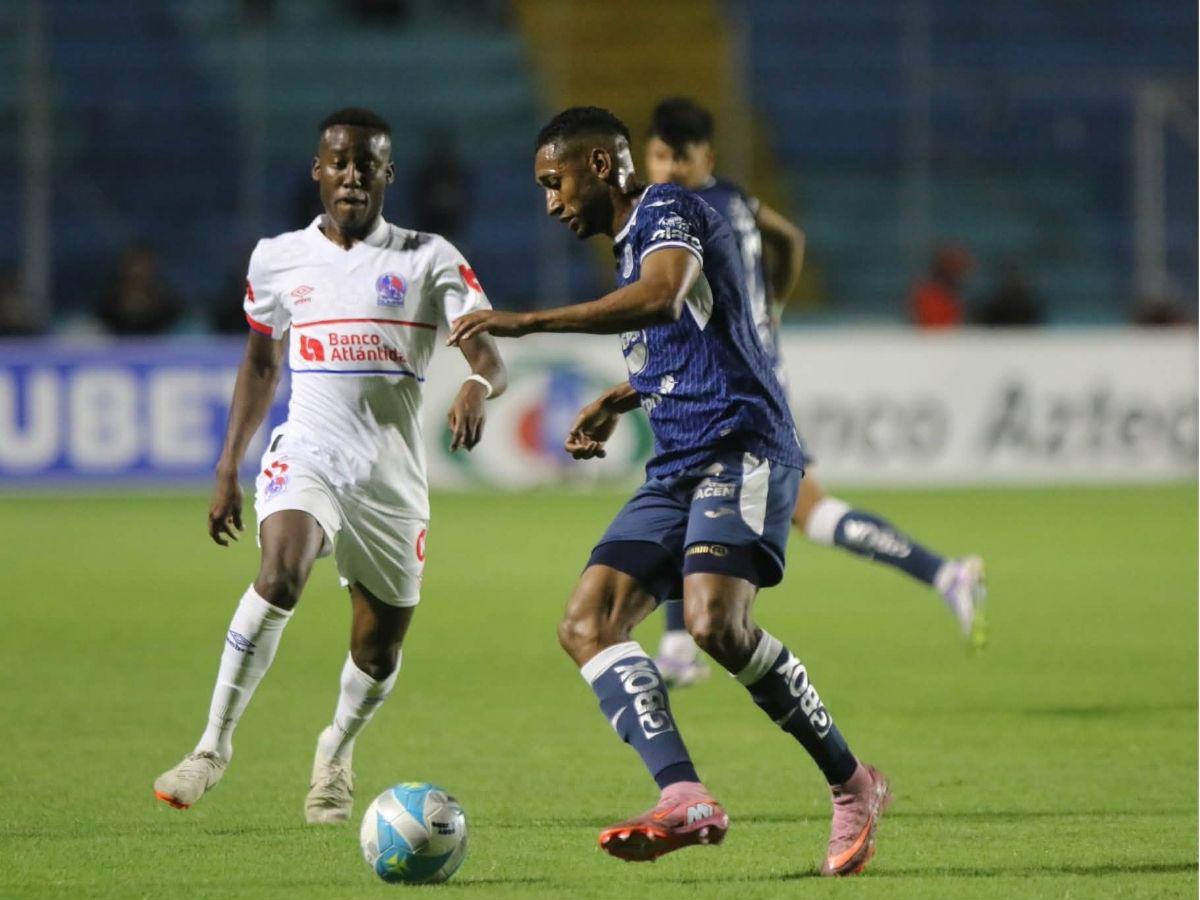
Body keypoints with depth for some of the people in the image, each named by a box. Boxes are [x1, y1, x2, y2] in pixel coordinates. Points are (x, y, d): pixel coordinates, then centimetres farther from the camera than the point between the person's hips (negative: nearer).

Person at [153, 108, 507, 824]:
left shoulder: (430, 260, 1)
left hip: (393, 475, 1)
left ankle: (336, 755, 38)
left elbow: (487, 355, -8)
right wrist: (228, 470, 17)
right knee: (280, 572, -30)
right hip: (306, 456, -1)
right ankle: (215, 745, -24)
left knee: (381, 643, 6)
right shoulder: (277, 260, 8)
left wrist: (478, 386, -33)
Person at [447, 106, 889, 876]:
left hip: (739, 451, -10)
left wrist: (526, 322, -27)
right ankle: (685, 798, -25)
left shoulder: (666, 210, -4)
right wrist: (618, 402, 27)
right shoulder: (632, 242, 26)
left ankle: (853, 786, -11)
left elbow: (662, 297, -26)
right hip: (677, 469, 10)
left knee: (716, 624, -28)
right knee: (587, 625, -9)